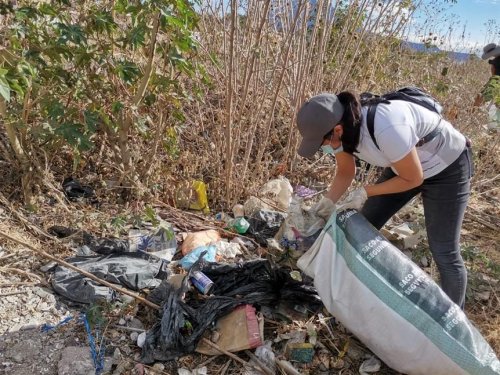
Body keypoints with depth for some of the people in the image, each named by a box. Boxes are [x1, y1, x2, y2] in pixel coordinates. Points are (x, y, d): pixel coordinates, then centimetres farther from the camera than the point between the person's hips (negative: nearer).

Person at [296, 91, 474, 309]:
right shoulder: (343, 128, -18)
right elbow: (345, 173, -1)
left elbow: (413, 178, -25)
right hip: (403, 164, 7)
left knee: (444, 252, -3)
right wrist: (328, 202, -15)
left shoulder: (386, 129, -41)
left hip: (448, 167, -7)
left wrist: (365, 192, -24)